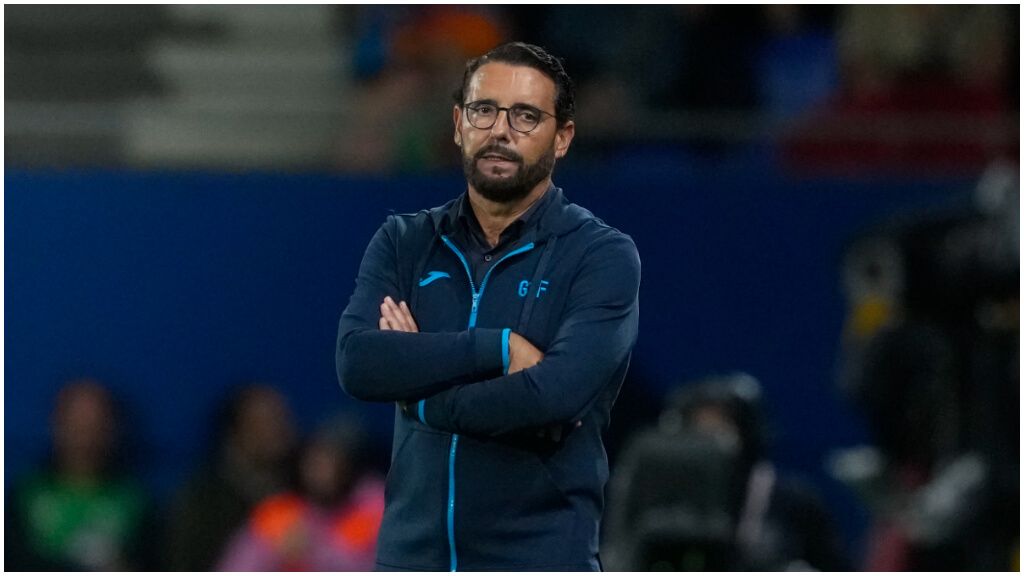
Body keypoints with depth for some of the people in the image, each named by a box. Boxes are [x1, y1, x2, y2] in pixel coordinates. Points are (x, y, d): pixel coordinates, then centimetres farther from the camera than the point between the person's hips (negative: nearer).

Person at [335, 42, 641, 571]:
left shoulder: (603, 257, -4)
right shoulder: (404, 244, 9)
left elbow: (556, 396, -19)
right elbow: (357, 362, -8)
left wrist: (419, 390, -8)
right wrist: (498, 348, -15)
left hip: (540, 557, -4)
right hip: (411, 553, 4)